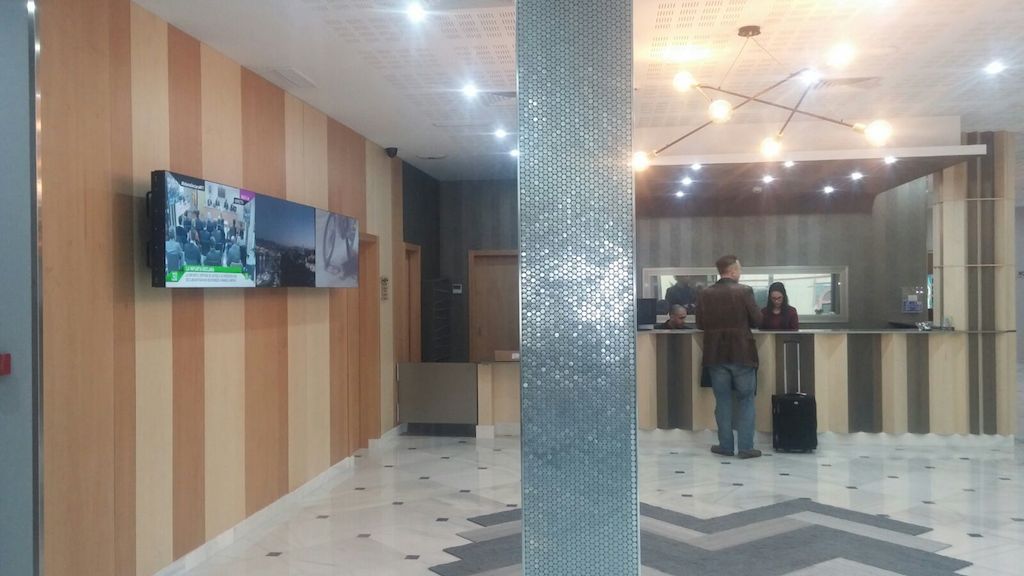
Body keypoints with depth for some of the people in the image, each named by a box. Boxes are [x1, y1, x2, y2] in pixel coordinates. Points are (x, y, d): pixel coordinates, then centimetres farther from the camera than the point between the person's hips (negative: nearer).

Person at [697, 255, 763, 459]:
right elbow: (757, 321, -6)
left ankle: (725, 445, 14)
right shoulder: (744, 291, -10)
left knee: (722, 401, 11)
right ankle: (746, 447, 7)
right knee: (746, 400, 8)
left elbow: (700, 323, 3)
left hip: (715, 355, 3)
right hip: (742, 354, -3)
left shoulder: (705, 294, -2)